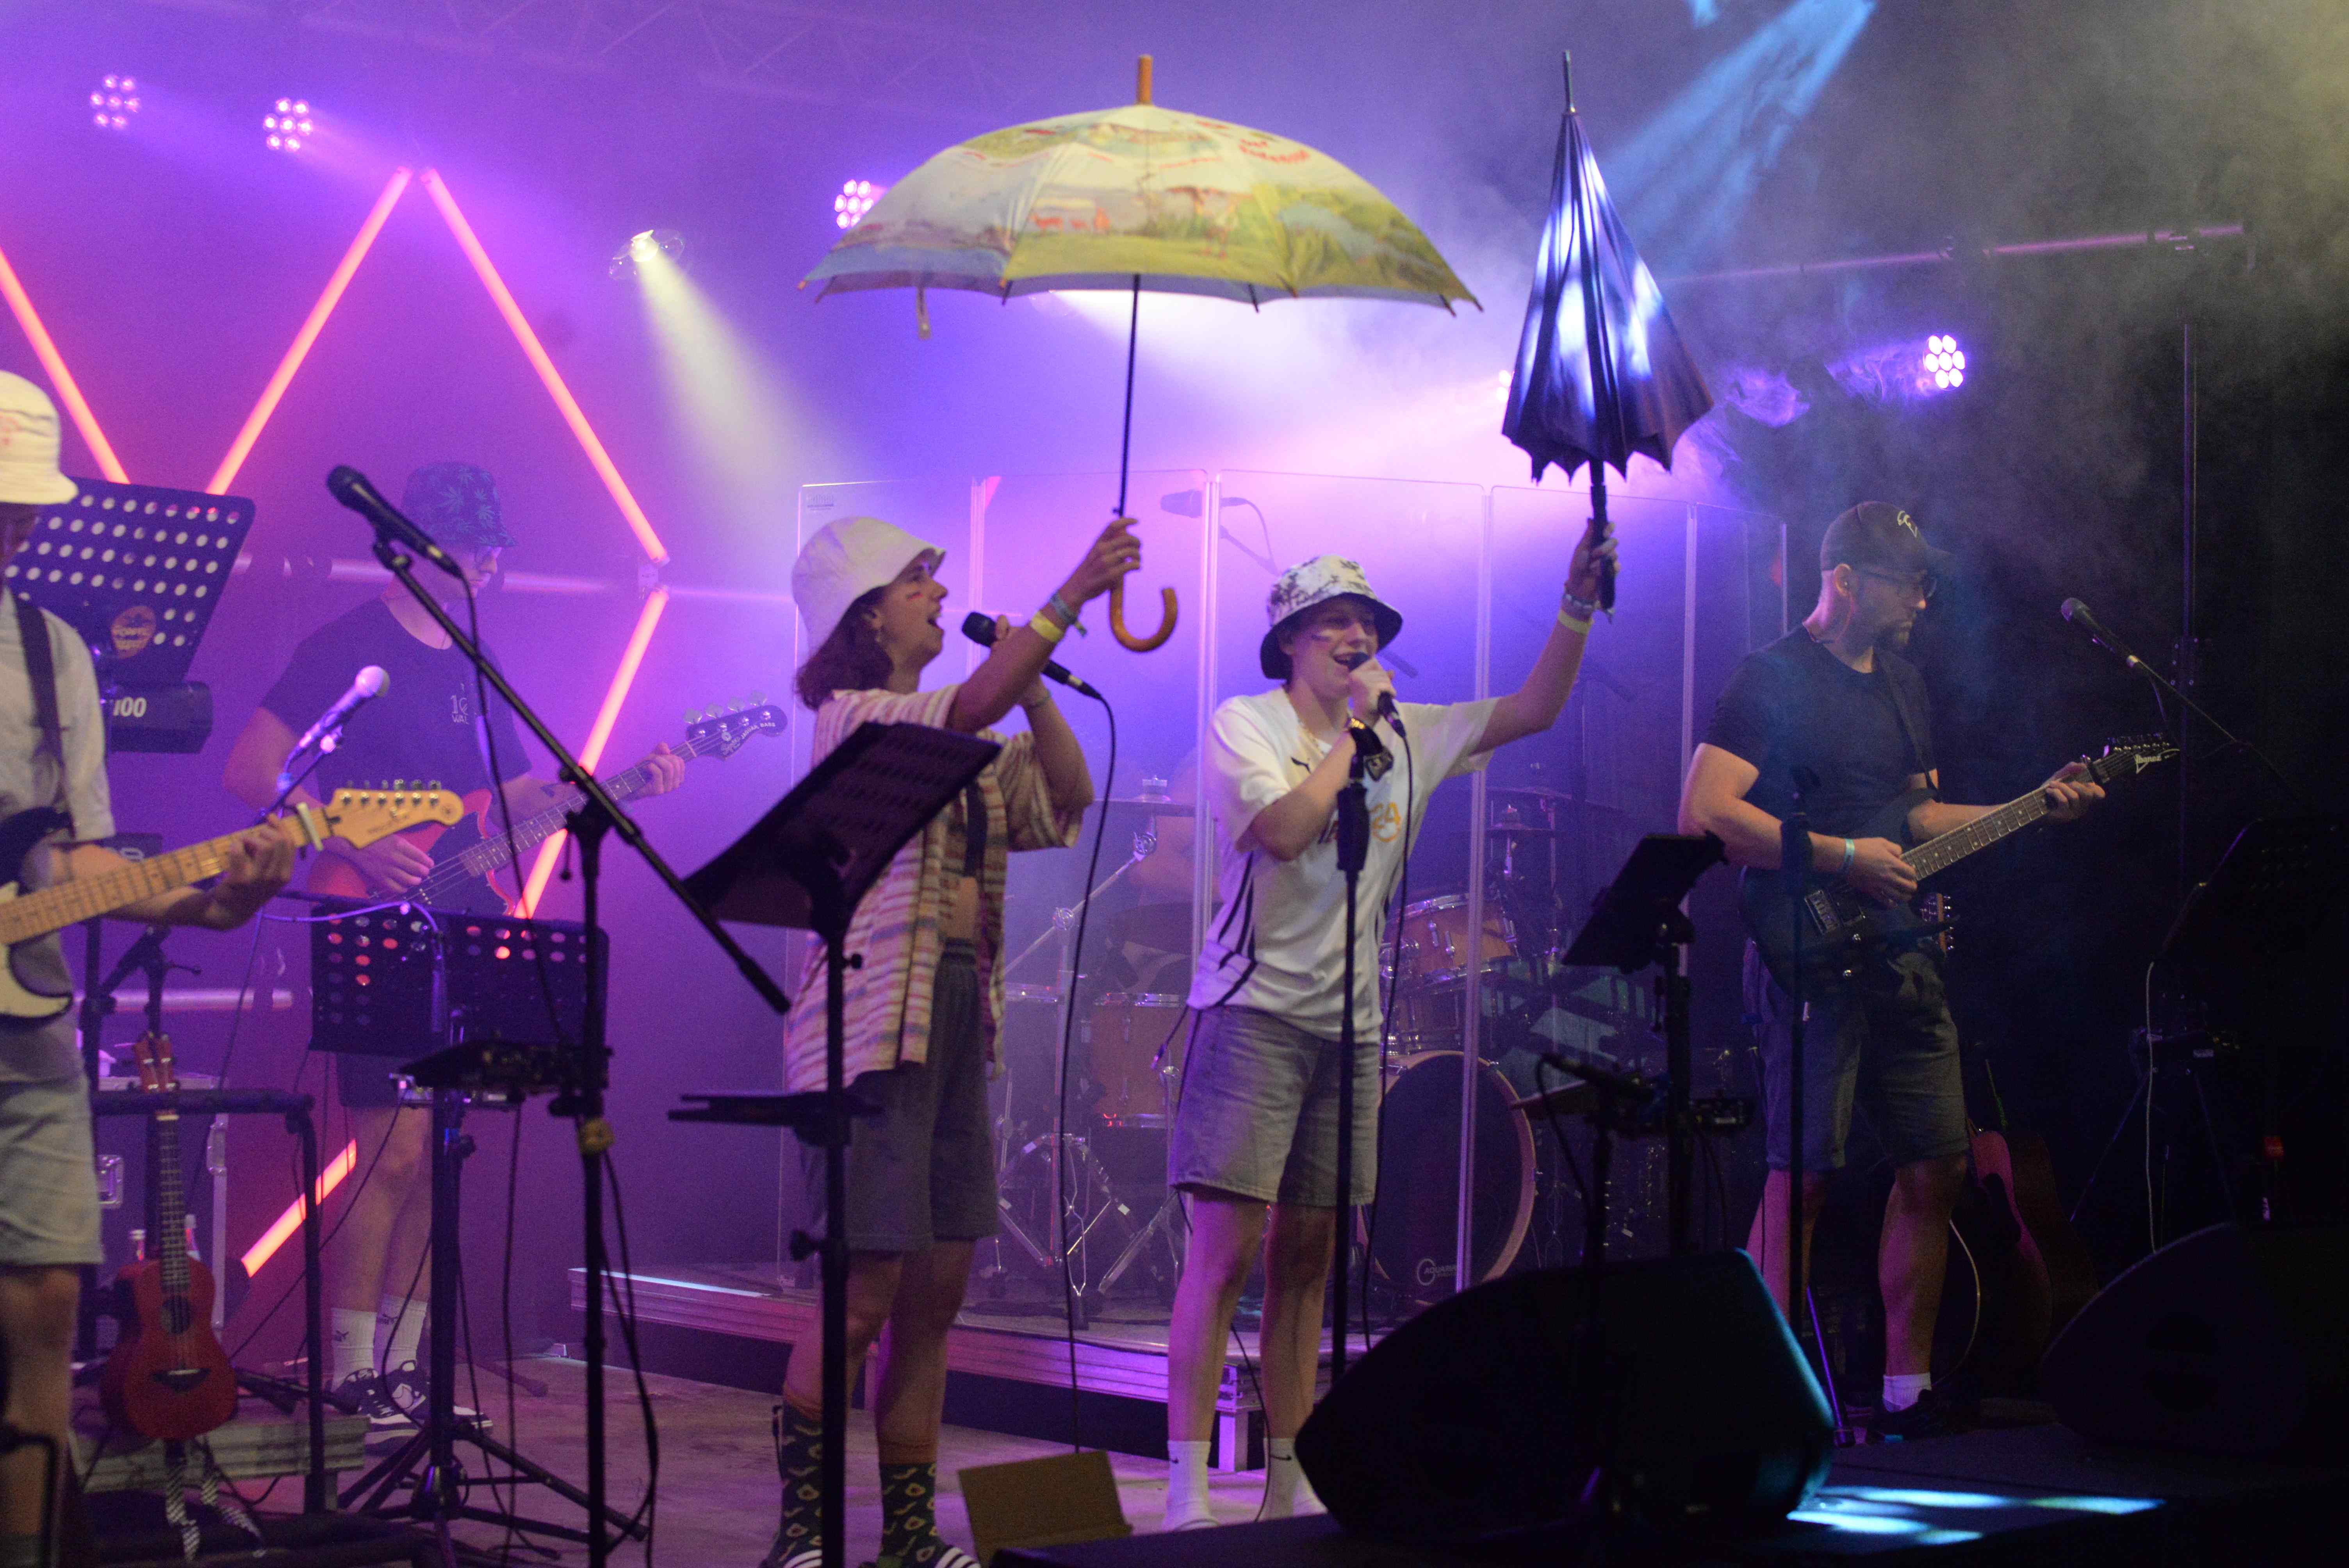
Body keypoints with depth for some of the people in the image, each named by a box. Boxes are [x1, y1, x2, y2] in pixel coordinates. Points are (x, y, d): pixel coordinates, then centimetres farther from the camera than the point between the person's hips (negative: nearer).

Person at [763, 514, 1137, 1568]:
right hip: (875, 1031, -8)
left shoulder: (964, 755, 19)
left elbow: (1063, 803, 14)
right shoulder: (853, 719, -7)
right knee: (866, 1295, -9)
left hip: (957, 1025, 8)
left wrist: (1035, 684, 5)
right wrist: (1073, 593, -23)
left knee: (936, 1294, 8)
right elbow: (974, 708, -23)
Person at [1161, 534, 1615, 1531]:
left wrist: (1577, 604, 2)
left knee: (1308, 1253, 9)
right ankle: (1186, 1492, -11)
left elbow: (1534, 710, 13)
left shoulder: (1408, 739, 13)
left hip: (1350, 1023, 6)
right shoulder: (1244, 725, -3)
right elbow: (1284, 828, -19)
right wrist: (1352, 729, -11)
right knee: (1227, 1249, -11)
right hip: (1255, 1010, -6)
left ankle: (1290, 1486, 14)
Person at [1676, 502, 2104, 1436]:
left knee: (1936, 1167, 7)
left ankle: (1909, 1385, 16)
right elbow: (1703, 813, -19)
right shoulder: (1773, 680, -8)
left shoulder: (1903, 684, 18)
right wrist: (1843, 859, -19)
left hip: (1901, 958, 8)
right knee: (1803, 1178, -10)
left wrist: (2035, 810, 15)